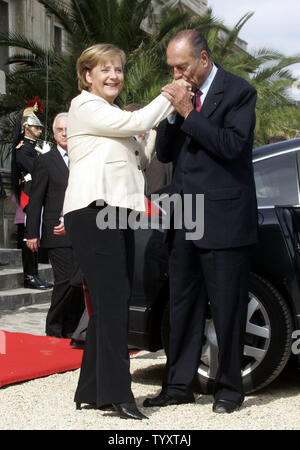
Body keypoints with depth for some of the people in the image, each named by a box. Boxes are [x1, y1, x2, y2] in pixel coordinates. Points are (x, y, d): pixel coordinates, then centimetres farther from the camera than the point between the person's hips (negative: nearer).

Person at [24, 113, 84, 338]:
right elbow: (35, 201, 1)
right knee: (67, 280, -12)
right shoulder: (45, 161, 3)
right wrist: (32, 233, -4)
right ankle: (54, 328, 6)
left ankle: (69, 330, 15)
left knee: (81, 283, 3)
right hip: (58, 234, -4)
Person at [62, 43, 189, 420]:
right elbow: (136, 122, -11)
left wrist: (164, 121, 11)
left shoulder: (113, 115, 27)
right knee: (113, 302, -14)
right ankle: (117, 394, -12)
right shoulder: (85, 106, 0)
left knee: (110, 304, 6)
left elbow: (138, 160, 21)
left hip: (117, 213, 9)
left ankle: (92, 391, 12)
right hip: (93, 211, -9)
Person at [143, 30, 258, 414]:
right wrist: (170, 114, -4)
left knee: (227, 307, 2)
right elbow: (164, 154, 12)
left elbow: (231, 145, -16)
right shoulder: (180, 95, 14)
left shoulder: (238, 92, -4)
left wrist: (188, 113, -15)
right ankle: (178, 386, 21)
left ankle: (229, 388, 15)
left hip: (223, 219, -6)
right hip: (184, 220, 6)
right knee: (182, 306, 11)